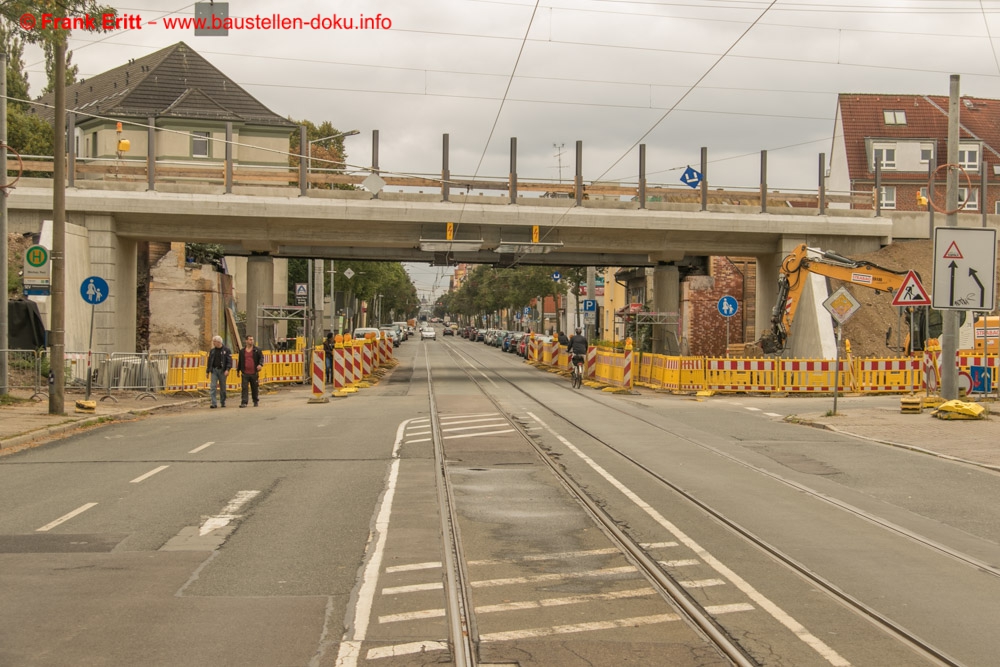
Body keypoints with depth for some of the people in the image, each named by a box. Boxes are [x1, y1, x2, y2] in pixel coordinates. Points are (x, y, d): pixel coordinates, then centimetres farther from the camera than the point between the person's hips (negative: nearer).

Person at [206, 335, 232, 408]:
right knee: (212, 386, -8)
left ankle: (223, 403, 18)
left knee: (222, 387, 5)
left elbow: (229, 360, -8)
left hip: (222, 370, -3)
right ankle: (214, 403, -11)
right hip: (214, 370, 3)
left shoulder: (226, 350, -2)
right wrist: (207, 371, 15)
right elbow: (209, 361, 17)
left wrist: (227, 369, -19)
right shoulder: (212, 351, 11)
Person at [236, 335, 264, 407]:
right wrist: (238, 370, 19)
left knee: (255, 388, 9)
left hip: (254, 373, 0)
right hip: (245, 373, 0)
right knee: (244, 388, -8)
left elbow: (261, 357, -2)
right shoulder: (242, 351, 9)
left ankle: (255, 401, 23)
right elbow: (239, 361, 17)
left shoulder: (257, 350, 5)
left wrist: (260, 364, -22)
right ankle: (244, 402, -10)